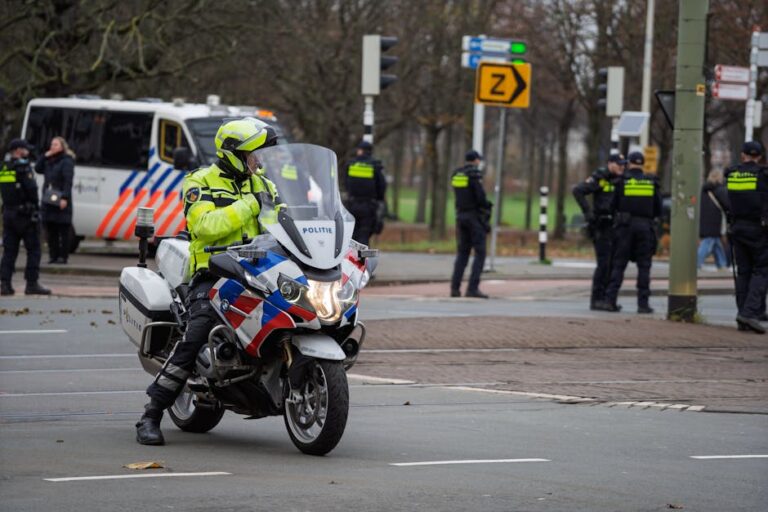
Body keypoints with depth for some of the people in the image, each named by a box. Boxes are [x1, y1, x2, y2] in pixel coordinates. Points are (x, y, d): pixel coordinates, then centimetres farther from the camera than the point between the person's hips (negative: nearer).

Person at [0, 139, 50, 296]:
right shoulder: (22, 166, -12)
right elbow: (31, 189, -18)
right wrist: (35, 208, -7)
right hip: (25, 213, -7)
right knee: (33, 249, 0)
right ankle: (32, 284, -2)